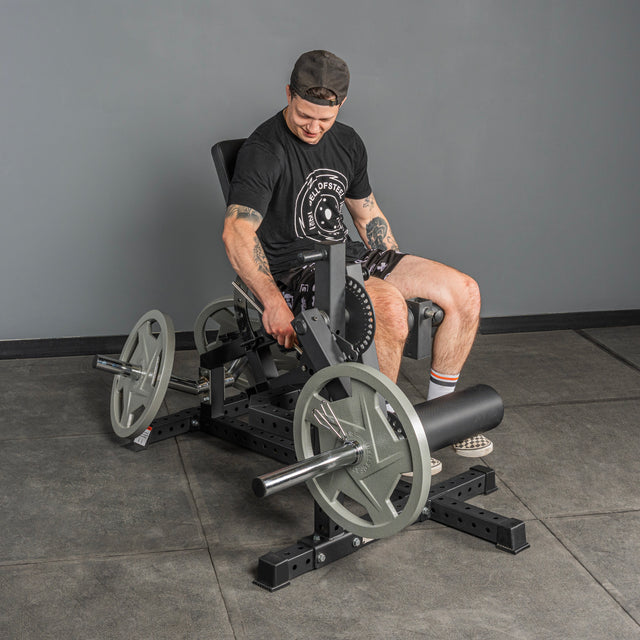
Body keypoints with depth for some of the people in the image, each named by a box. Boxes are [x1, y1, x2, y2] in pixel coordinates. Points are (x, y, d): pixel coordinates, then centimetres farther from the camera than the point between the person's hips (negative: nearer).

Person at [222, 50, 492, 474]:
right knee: (387, 305, -36)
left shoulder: (348, 143, 10)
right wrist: (274, 302, -33)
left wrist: (403, 273, 15)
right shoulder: (264, 151, -15)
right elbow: (237, 232, -26)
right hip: (294, 272, -8)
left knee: (464, 292, -6)